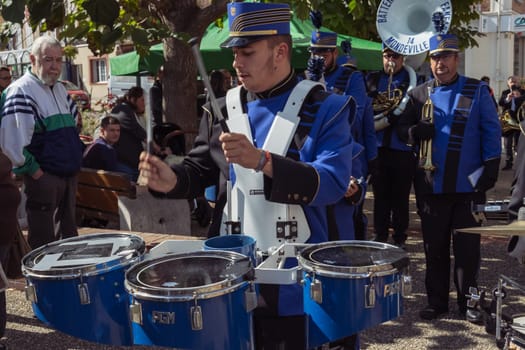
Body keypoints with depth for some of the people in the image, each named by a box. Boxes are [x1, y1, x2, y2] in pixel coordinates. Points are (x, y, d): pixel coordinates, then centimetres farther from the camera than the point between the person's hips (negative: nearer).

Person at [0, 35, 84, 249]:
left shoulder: (60, 90, 13)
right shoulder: (21, 91, -13)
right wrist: (34, 171, -16)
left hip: (68, 175, 8)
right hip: (43, 177, -8)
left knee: (68, 236, 16)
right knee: (43, 243, 0)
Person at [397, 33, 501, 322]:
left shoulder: (477, 91, 1)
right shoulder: (419, 94, 8)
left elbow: (491, 131, 1)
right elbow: (402, 128, 10)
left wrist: (491, 165, -7)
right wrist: (415, 131, -12)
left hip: (468, 184, -2)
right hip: (431, 185, 2)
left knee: (467, 246, 5)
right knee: (434, 246, 8)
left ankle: (468, 302, 20)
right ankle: (436, 301, 20)